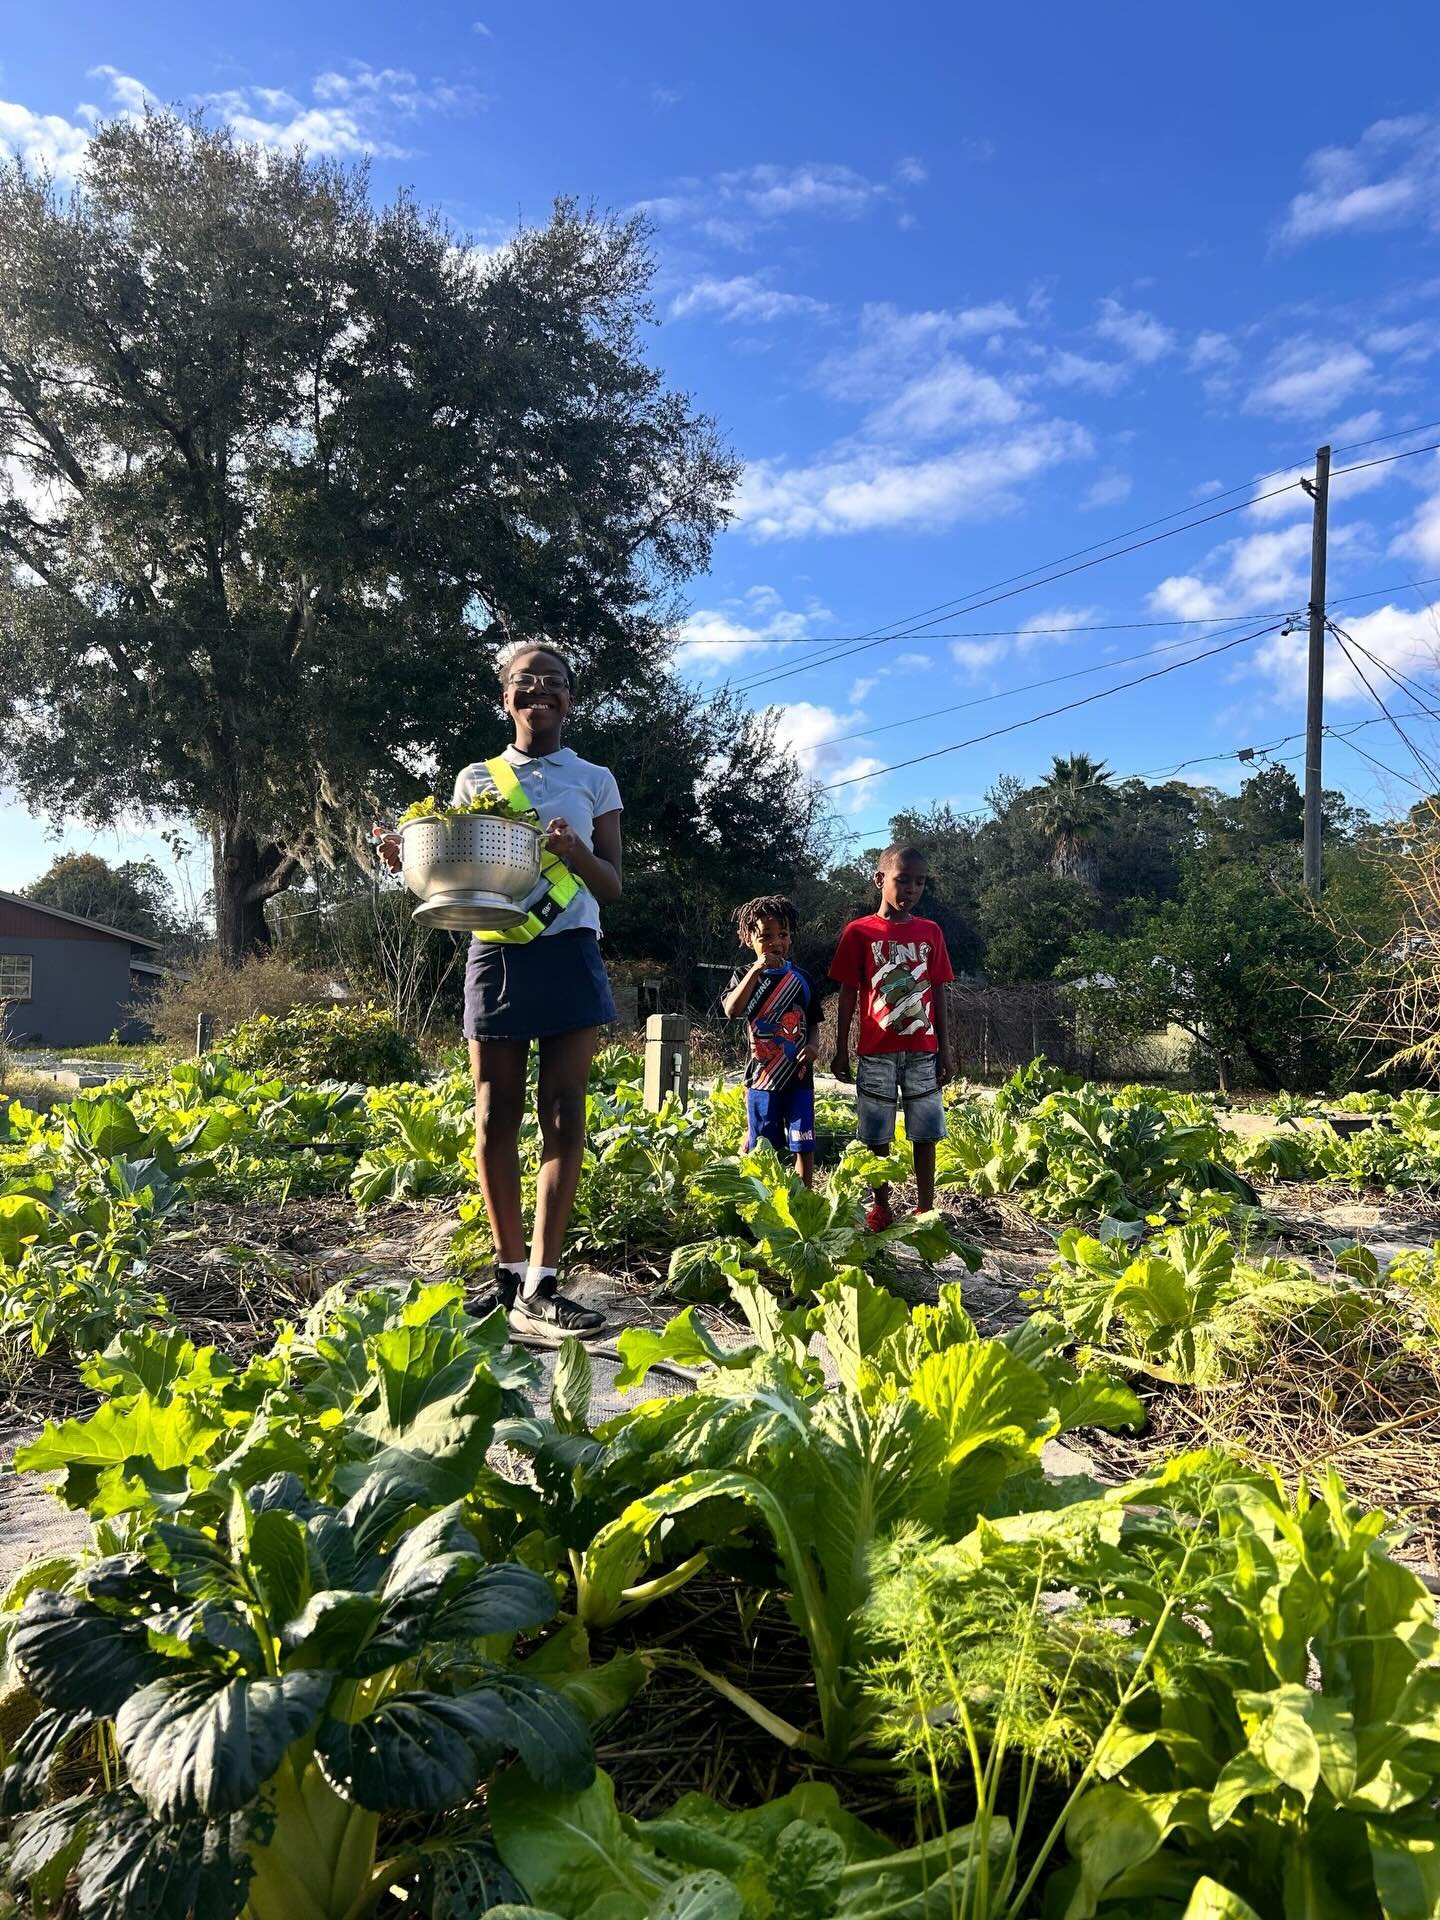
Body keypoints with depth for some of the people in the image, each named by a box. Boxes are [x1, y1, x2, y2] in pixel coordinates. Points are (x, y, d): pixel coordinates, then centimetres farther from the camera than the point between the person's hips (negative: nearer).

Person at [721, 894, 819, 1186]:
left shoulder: (801, 979, 5)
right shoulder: (745, 976, -3)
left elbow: (813, 1024, 11)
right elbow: (732, 1011, -22)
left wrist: (813, 1046, -11)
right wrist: (756, 970, -28)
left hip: (799, 1077, 2)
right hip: (762, 1077, -2)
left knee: (804, 1147, 2)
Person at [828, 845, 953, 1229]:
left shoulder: (930, 932, 6)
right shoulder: (859, 932, -1)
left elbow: (938, 994, 8)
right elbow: (848, 995, 1)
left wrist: (944, 1048, 5)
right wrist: (841, 1049, -1)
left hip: (922, 1051, 2)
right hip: (876, 1052, -2)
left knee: (925, 1133, 3)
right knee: (876, 1135, 4)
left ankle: (925, 1209, 12)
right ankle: (880, 1207, 17)